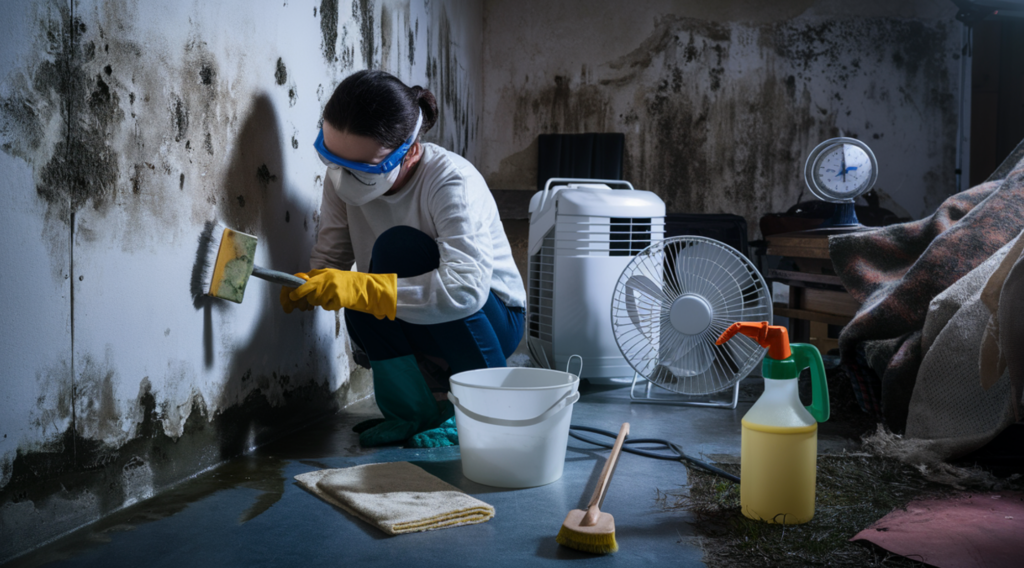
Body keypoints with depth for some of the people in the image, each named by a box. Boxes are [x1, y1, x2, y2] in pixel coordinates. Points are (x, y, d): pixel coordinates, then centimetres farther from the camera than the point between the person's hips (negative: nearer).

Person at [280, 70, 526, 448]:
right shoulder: (343, 178, -11)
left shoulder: (452, 183, -29)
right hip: (414, 327, 4)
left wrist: (358, 288, -46)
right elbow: (329, 257, -5)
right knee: (363, 310, -30)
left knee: (401, 247, -31)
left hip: (491, 316, -4)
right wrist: (307, 286, -30)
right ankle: (414, 412, -6)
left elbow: (466, 289, -41)